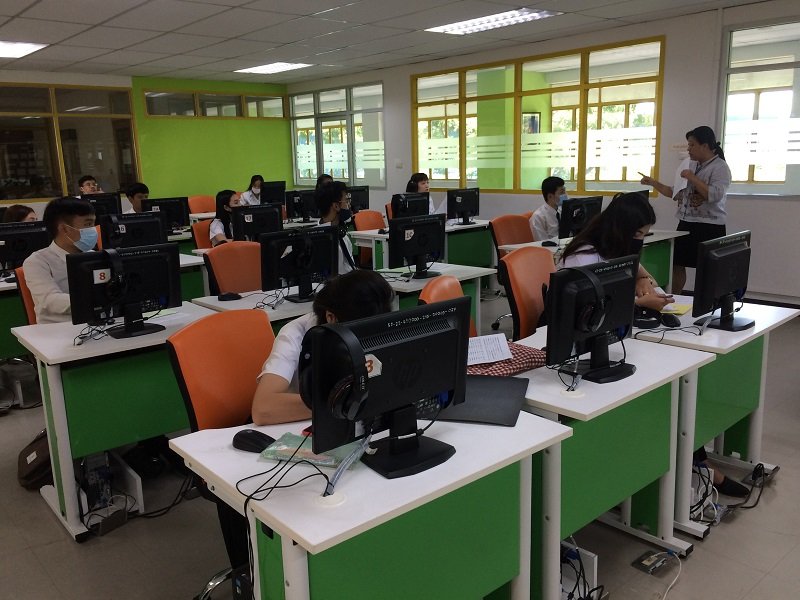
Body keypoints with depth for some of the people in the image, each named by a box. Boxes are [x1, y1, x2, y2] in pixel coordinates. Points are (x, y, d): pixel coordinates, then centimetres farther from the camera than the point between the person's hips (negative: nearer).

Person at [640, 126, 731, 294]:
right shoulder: (689, 165, 13)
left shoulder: (720, 167, -9)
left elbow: (715, 195, -24)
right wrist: (653, 183, 11)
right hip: (685, 224, 7)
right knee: (676, 264, 9)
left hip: (709, 227, -7)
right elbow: (675, 193, 18)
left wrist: (692, 178, -18)